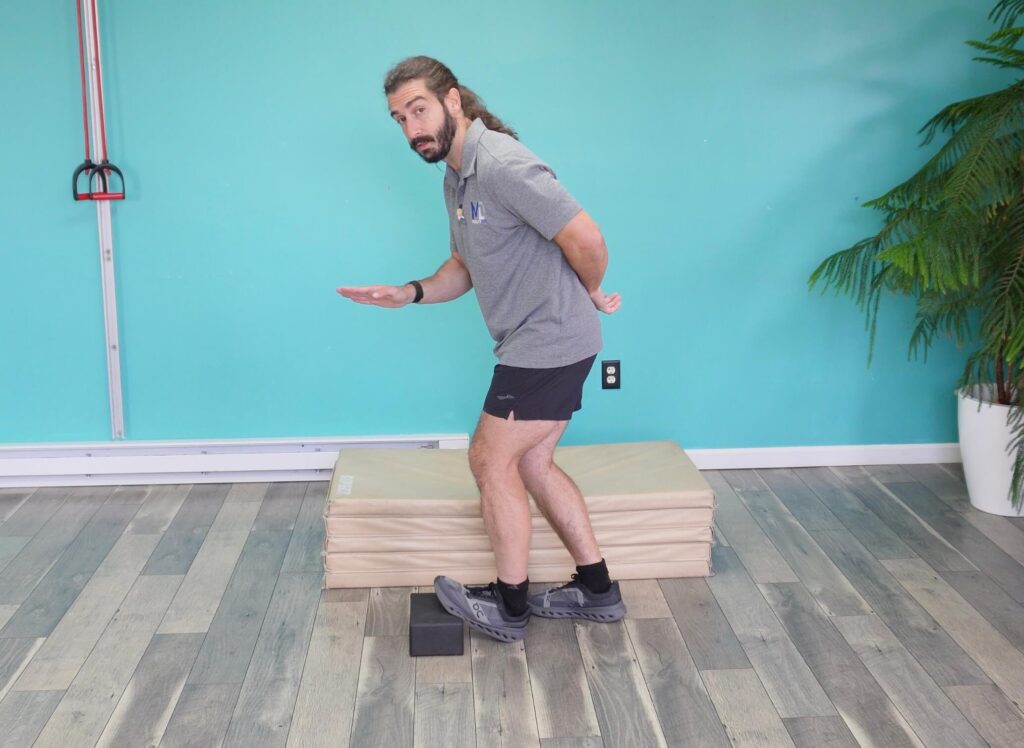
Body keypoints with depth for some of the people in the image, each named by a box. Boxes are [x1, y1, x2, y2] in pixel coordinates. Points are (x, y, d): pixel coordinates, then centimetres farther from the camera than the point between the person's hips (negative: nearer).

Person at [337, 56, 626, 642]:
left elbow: (586, 240, -23)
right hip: (531, 344, 10)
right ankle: (596, 589, 26)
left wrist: (590, 296, -3)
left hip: (550, 342, -10)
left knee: (492, 461, 0)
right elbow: (465, 267, 19)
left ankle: (509, 607, 15)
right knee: (530, 463, 16)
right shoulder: (456, 178, 12)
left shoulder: (501, 165, -21)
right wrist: (410, 294, 1)